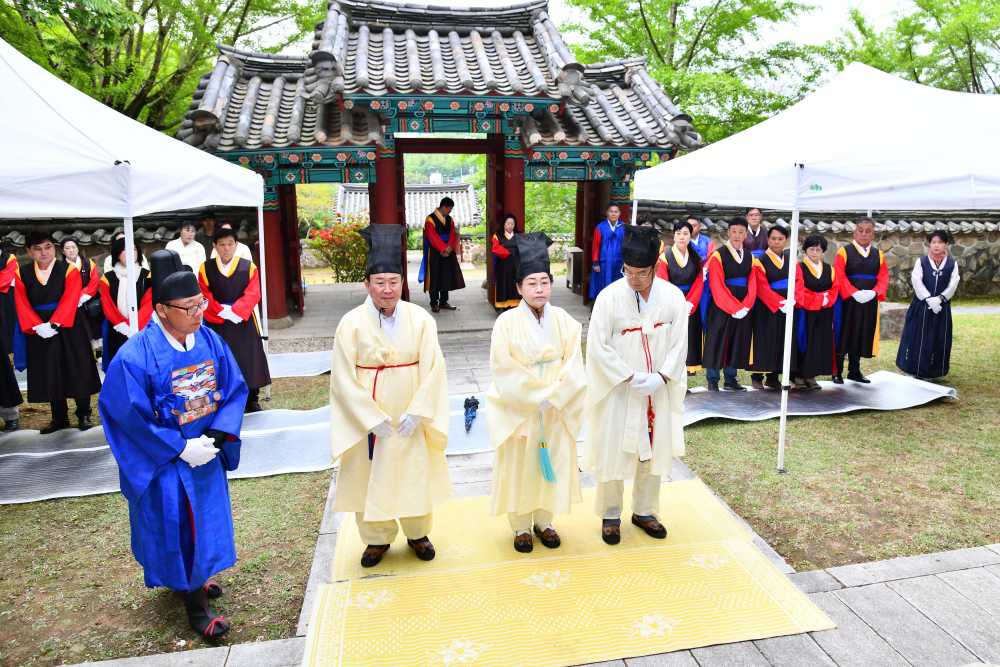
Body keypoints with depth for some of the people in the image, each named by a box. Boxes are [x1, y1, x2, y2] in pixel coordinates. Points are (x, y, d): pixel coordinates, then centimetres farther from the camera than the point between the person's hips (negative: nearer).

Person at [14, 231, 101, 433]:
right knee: (49, 376, 8)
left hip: (68, 329, -3)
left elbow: (70, 300, -14)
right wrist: (37, 326, -16)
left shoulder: (69, 270, -4)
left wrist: (53, 323, -23)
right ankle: (59, 418, 19)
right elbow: (22, 304, -1)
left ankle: (84, 414, 15)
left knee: (77, 371, 2)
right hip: (38, 332, 3)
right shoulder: (22, 273, 5)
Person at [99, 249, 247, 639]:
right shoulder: (135, 356, -23)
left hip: (205, 452, 5)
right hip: (164, 461, -5)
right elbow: (131, 417, -18)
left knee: (204, 517, 19)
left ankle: (193, 577, 44)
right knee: (177, 526, 6)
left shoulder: (209, 340, -8)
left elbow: (235, 389, -2)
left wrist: (218, 433, -15)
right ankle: (195, 606, 24)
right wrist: (180, 449, -18)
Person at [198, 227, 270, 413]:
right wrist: (222, 312, -15)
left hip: (244, 324, 0)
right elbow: (205, 297, -3)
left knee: (248, 361, 5)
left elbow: (253, 295, -7)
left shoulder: (249, 267, 2)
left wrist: (234, 311, -18)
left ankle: (252, 401, 16)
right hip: (216, 325, 0)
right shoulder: (205, 269, 4)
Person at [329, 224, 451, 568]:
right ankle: (377, 538, 33)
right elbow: (344, 378, -10)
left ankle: (417, 533, 36)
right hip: (367, 420, -1)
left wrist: (417, 413, -14)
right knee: (370, 478, 11)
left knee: (414, 474, 13)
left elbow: (432, 369, -7)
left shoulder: (420, 319, -7)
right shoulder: (351, 323, -9)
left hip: (411, 419, 1)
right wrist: (373, 419, -14)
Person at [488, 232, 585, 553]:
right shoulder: (507, 323, -12)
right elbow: (505, 371, -13)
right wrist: (537, 399, -15)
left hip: (558, 412, 3)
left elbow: (573, 368, -4)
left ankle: (544, 521, 34)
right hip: (519, 412, -3)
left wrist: (552, 397, -15)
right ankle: (521, 527, 27)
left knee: (553, 464, 13)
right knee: (519, 467, 9)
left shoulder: (564, 321, -3)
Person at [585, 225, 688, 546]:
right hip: (618, 391, -3)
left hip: (659, 392, 3)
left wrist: (660, 377, -14)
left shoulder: (673, 296, -7)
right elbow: (597, 347, -13)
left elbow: (679, 343, -2)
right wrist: (631, 376, -16)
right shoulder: (609, 297, -15)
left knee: (654, 450, 14)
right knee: (613, 451, 5)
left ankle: (644, 511, 33)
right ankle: (610, 515, 24)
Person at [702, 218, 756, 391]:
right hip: (721, 308, -5)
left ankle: (730, 379, 19)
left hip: (743, 308, 5)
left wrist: (746, 306, -10)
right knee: (717, 342, 0)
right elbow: (717, 286, -12)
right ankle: (712, 381, 9)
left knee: (737, 343, 9)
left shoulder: (749, 256, 9)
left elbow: (752, 283, 6)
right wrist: (733, 308, -17)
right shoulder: (718, 255, -7)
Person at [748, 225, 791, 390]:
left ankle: (773, 378, 17)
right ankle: (757, 377, 13)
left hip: (786, 308, 5)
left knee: (781, 342, 8)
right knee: (764, 341, 1)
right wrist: (779, 302, -26)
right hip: (766, 309, -5)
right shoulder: (760, 261, -7)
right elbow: (762, 287, -15)